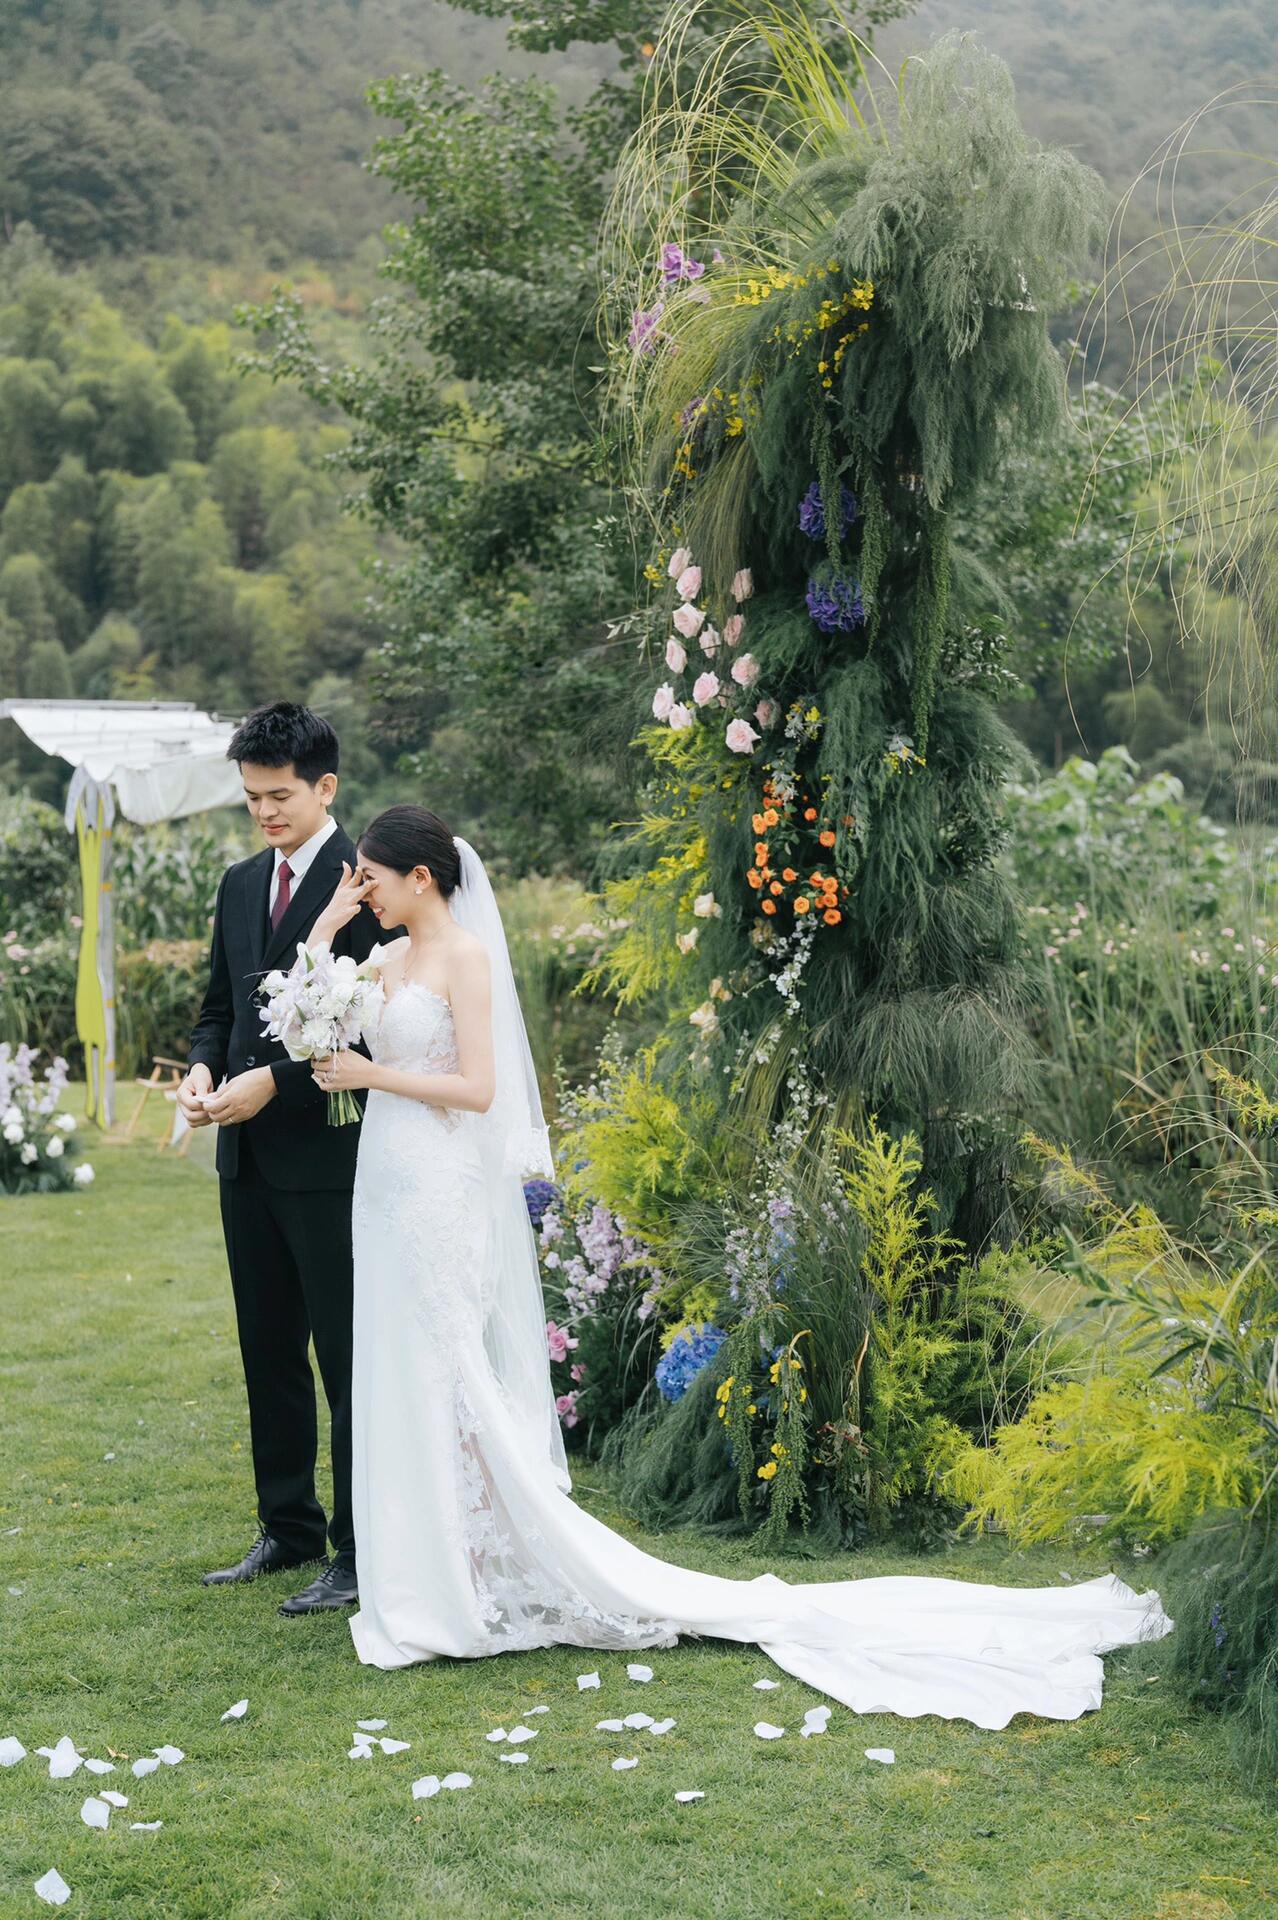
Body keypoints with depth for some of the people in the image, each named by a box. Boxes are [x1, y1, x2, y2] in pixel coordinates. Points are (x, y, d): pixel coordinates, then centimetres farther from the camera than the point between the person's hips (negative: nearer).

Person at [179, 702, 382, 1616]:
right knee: (269, 1354, 15)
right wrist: (203, 1068, -1)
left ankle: (361, 1552, 7)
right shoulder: (241, 883, 14)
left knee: (350, 1360, 0)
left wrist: (275, 1081, -19)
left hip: (329, 1156, -8)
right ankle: (289, 1530, 27)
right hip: (249, 1159, 8)